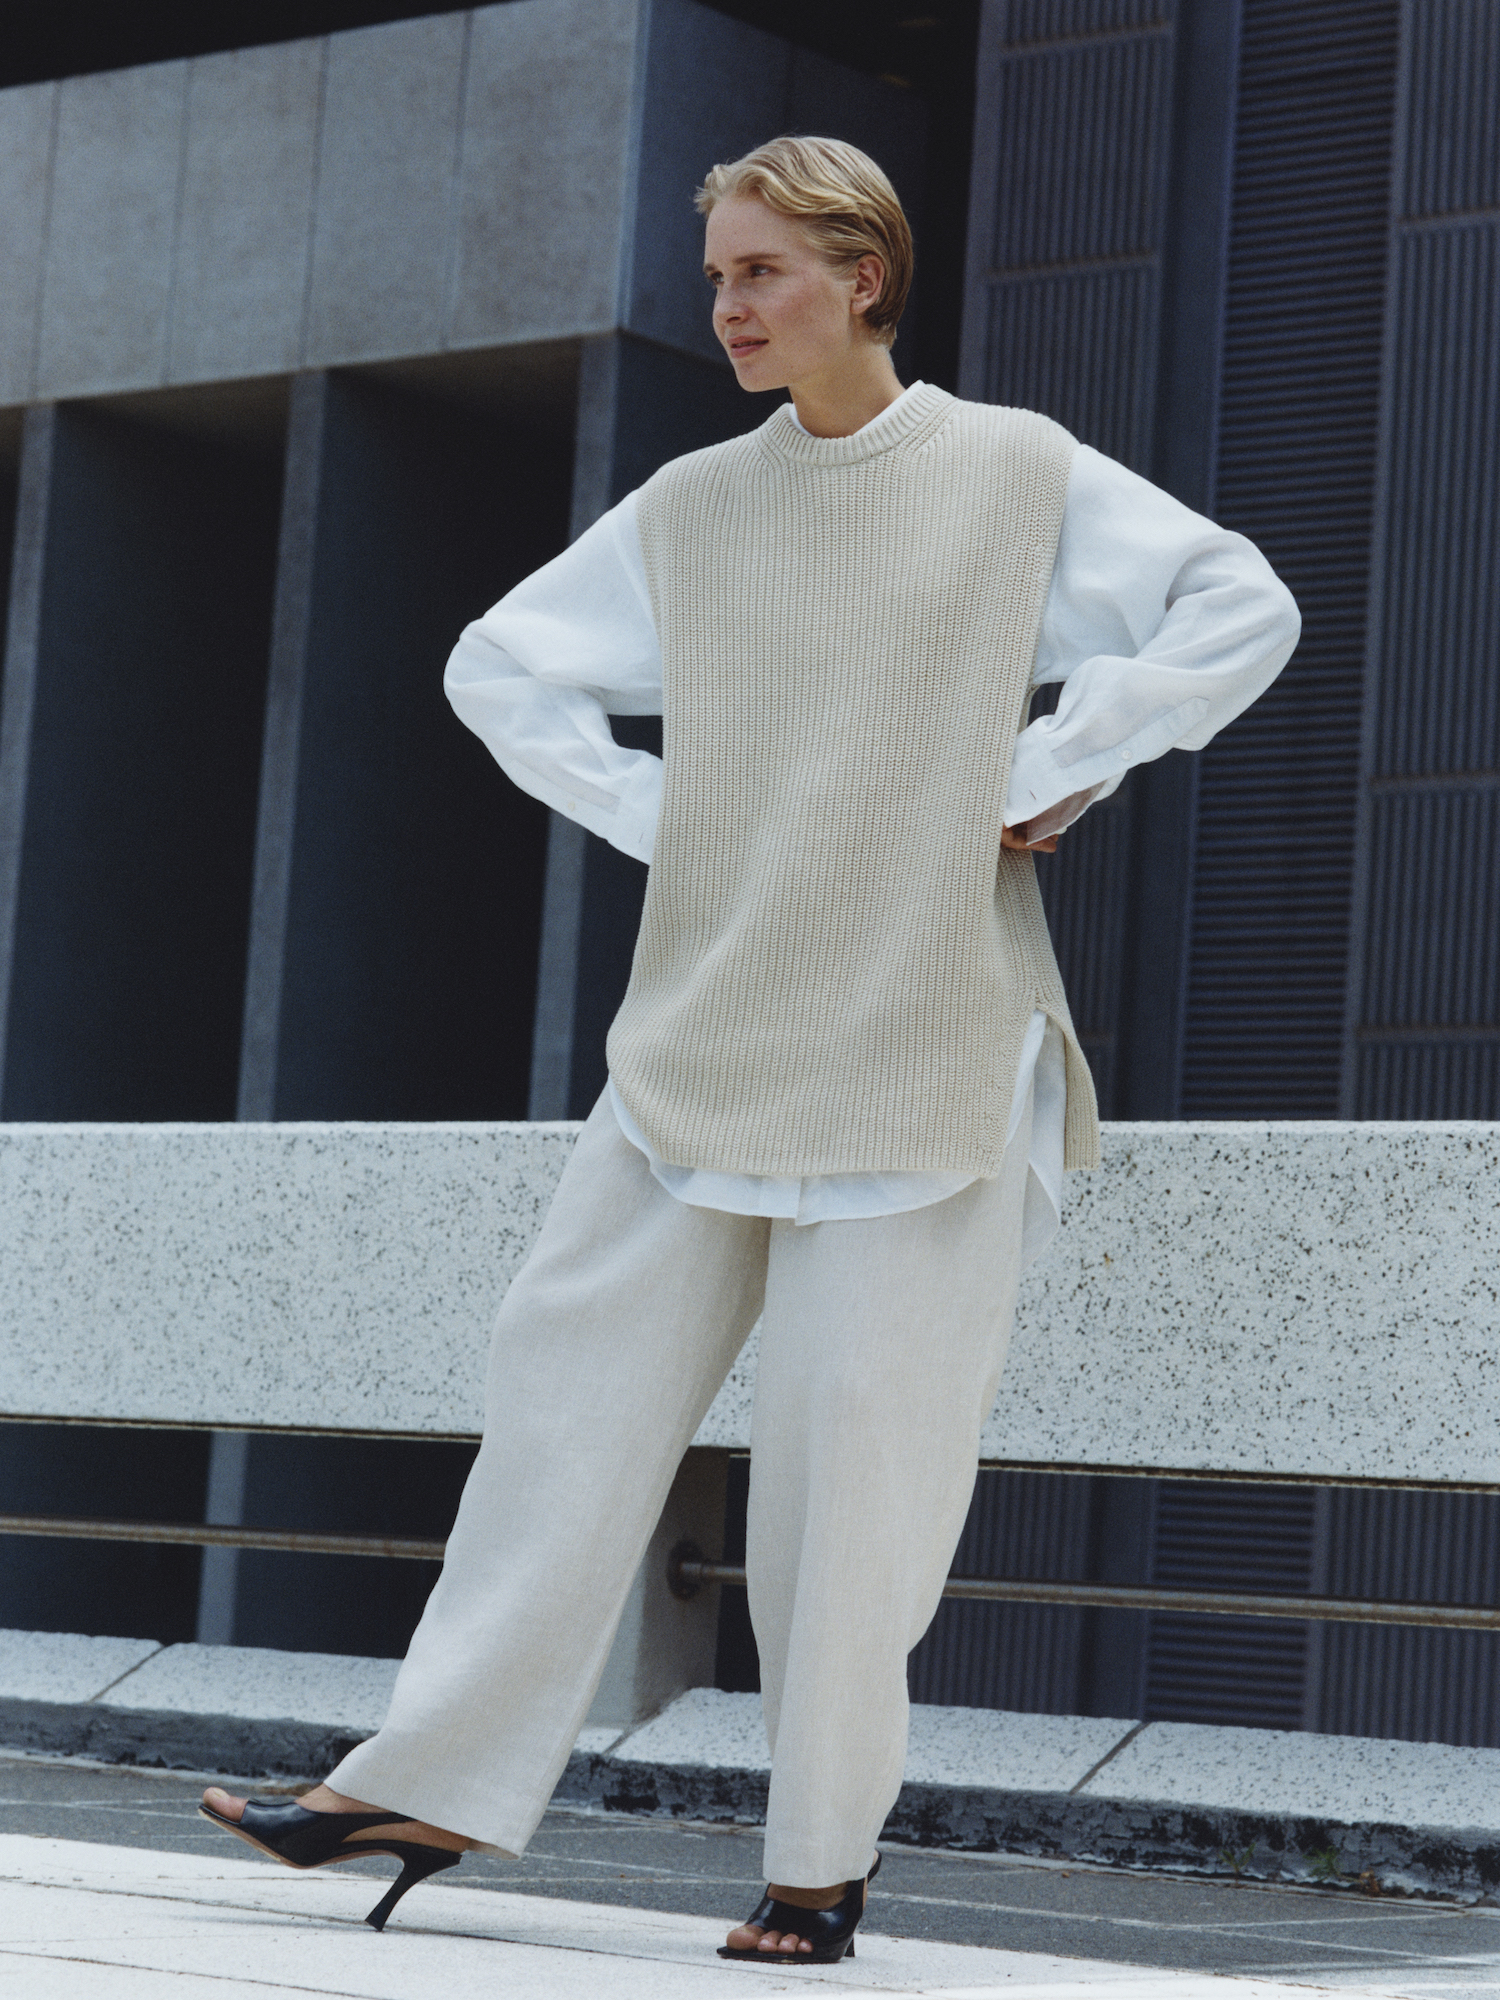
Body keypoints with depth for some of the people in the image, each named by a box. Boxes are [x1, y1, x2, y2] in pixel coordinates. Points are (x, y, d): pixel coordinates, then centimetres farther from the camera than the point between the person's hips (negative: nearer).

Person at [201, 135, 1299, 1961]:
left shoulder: (1017, 474, 1)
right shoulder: (690, 510, 10)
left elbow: (1245, 612, -2)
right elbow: (499, 668, 19)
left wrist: (1044, 777, -7)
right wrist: (659, 822, 6)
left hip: (922, 1037, -3)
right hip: (706, 1030, 4)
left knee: (856, 1443, -5)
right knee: (577, 1380, -1)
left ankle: (823, 1857, 3)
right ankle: (435, 1782, 4)